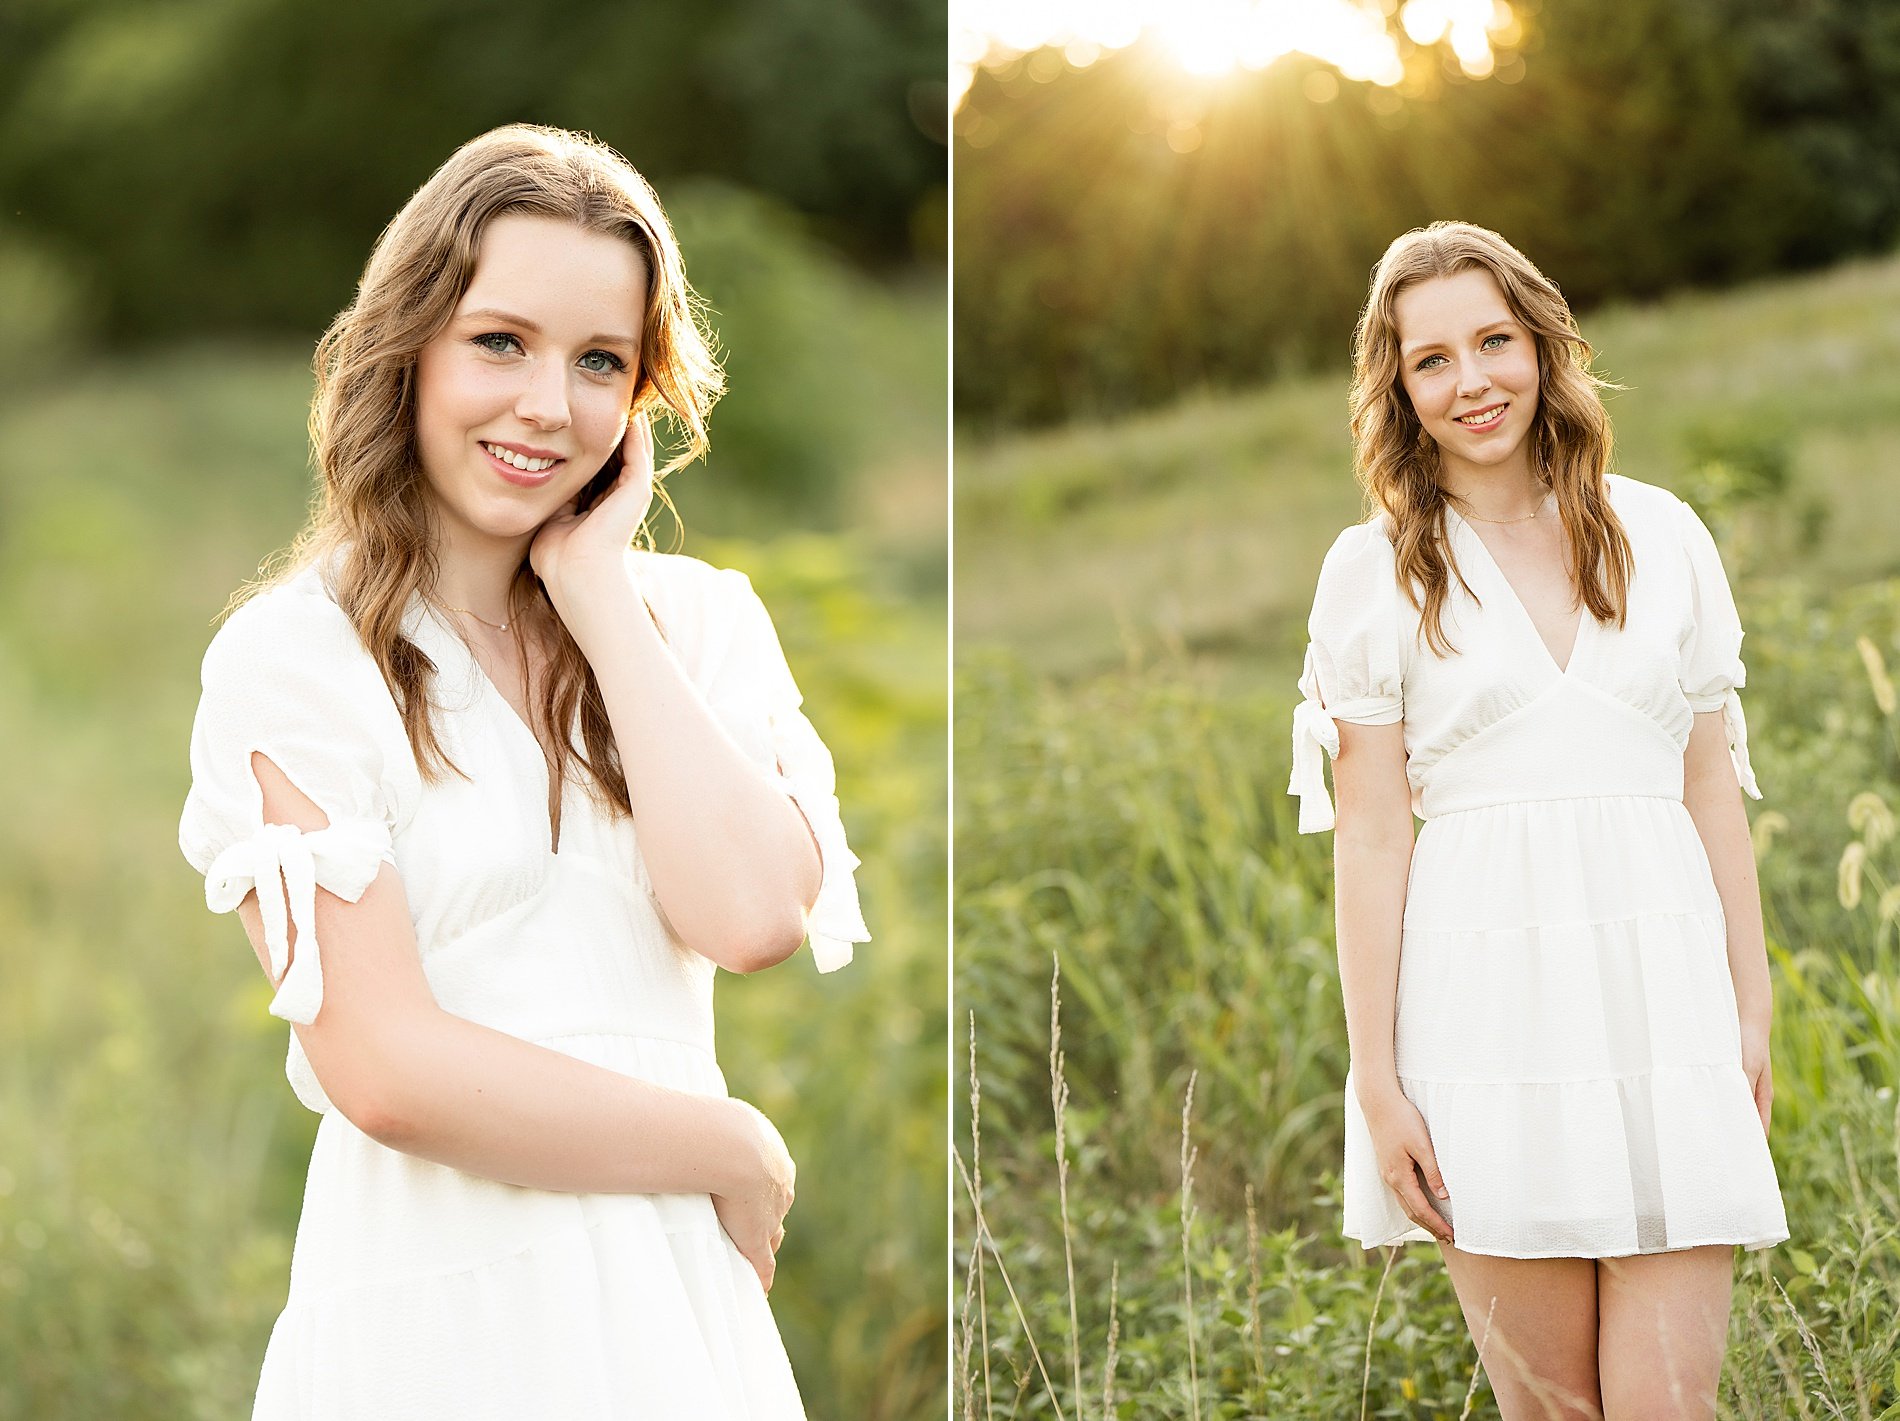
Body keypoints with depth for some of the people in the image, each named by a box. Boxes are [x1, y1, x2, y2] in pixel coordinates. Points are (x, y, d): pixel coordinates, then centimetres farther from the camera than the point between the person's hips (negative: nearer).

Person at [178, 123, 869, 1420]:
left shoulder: (699, 619, 6)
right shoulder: (293, 657, -6)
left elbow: (753, 918, -12)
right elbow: (386, 1068, -14)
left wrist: (601, 598, -7)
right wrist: (737, 1153, -7)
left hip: (683, 1306, 4)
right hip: (437, 1314, -4)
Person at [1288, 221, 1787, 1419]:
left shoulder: (1664, 535, 10)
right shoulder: (1377, 568, 3)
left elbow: (1714, 791, 12)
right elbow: (1371, 834, 0)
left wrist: (1753, 1016, 7)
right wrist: (1375, 1083, -5)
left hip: (1664, 979, 2)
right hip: (1487, 994, -2)